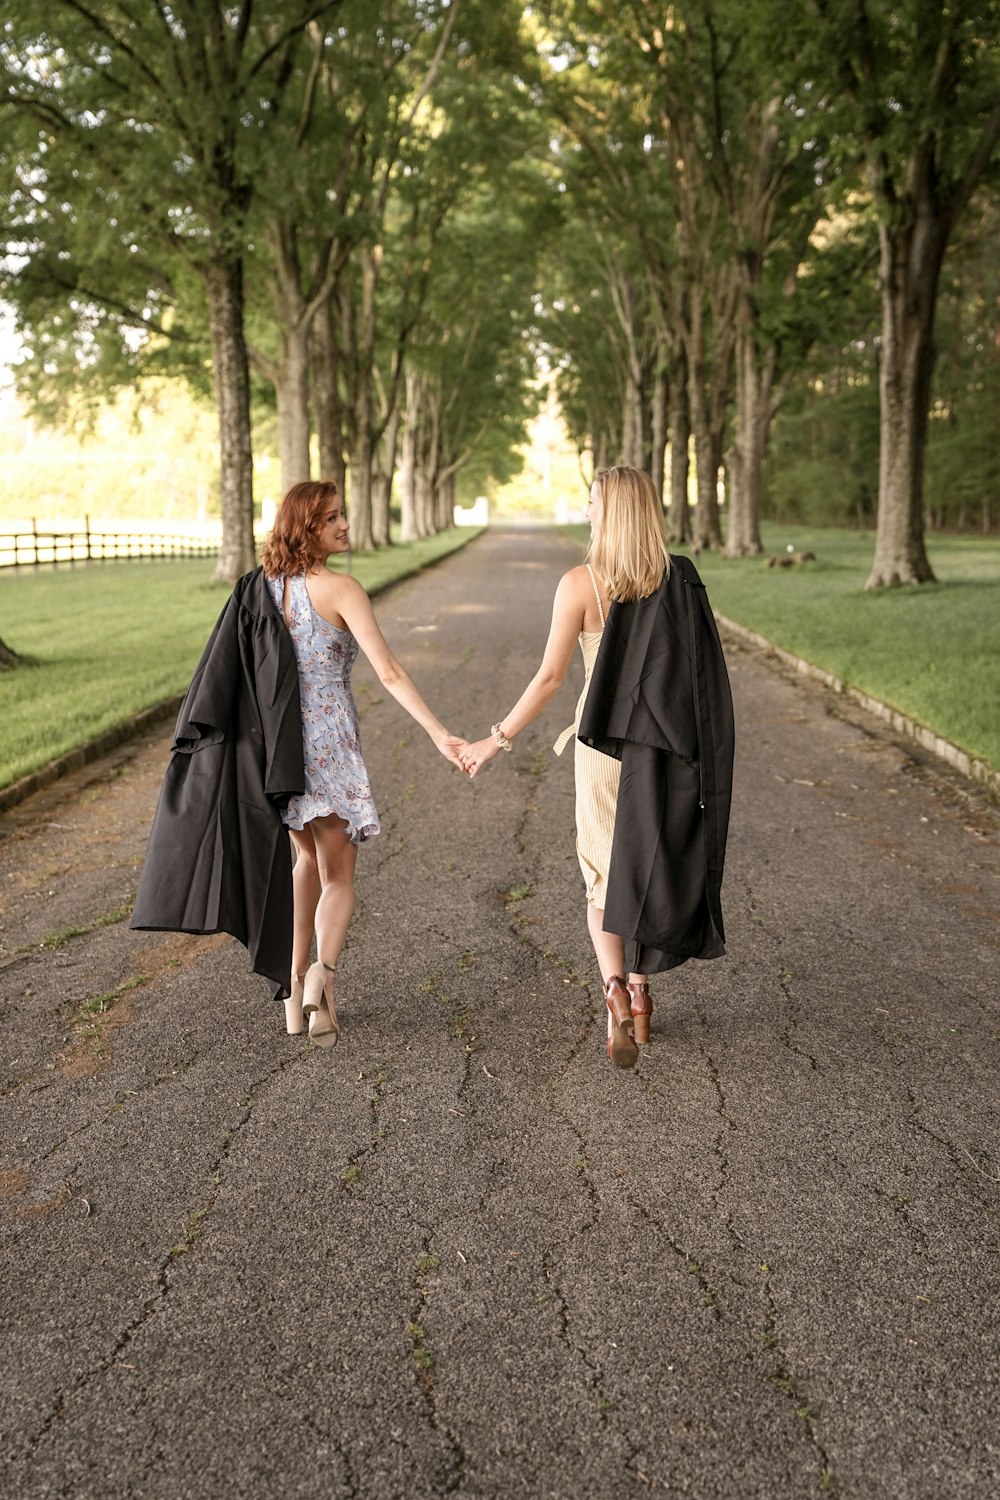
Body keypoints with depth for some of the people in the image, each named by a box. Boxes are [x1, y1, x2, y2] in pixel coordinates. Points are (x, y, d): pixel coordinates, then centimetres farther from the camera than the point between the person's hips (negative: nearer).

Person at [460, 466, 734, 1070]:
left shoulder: (580, 584, -10)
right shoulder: (683, 580, 0)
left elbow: (549, 677, -12)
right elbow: (704, 673, 0)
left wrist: (497, 739, -3)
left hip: (606, 746, -3)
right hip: (672, 749, 3)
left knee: (604, 876, 11)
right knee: (649, 868, 17)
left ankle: (616, 989, -9)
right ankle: (640, 996, 25)